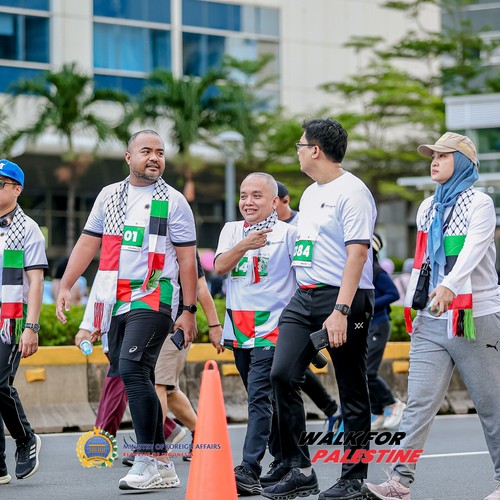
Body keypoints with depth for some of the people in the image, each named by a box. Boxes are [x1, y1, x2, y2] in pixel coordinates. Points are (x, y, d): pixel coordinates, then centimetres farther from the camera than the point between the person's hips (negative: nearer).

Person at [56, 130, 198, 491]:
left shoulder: (173, 201, 0)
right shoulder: (109, 196, 13)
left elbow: (187, 259, -1)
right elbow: (88, 244, 15)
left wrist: (189, 310, -4)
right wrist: (66, 286, 6)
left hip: (153, 299, -6)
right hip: (116, 301, 6)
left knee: (133, 370, -21)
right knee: (138, 381, 7)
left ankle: (148, 461, -19)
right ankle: (163, 467, 13)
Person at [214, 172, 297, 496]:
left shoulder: (287, 232, -1)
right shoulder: (232, 230, 11)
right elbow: (220, 266, -3)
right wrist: (244, 246, -20)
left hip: (272, 328, -6)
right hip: (238, 329, 6)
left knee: (260, 396, -15)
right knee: (261, 398, 13)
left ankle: (250, 470, -21)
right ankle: (285, 462, 25)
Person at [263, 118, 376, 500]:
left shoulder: (352, 192, -10)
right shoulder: (310, 194, 18)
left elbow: (357, 253, -18)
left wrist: (340, 311, -25)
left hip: (343, 297, -8)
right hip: (304, 297, 8)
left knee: (352, 390, 0)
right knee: (282, 375, -6)